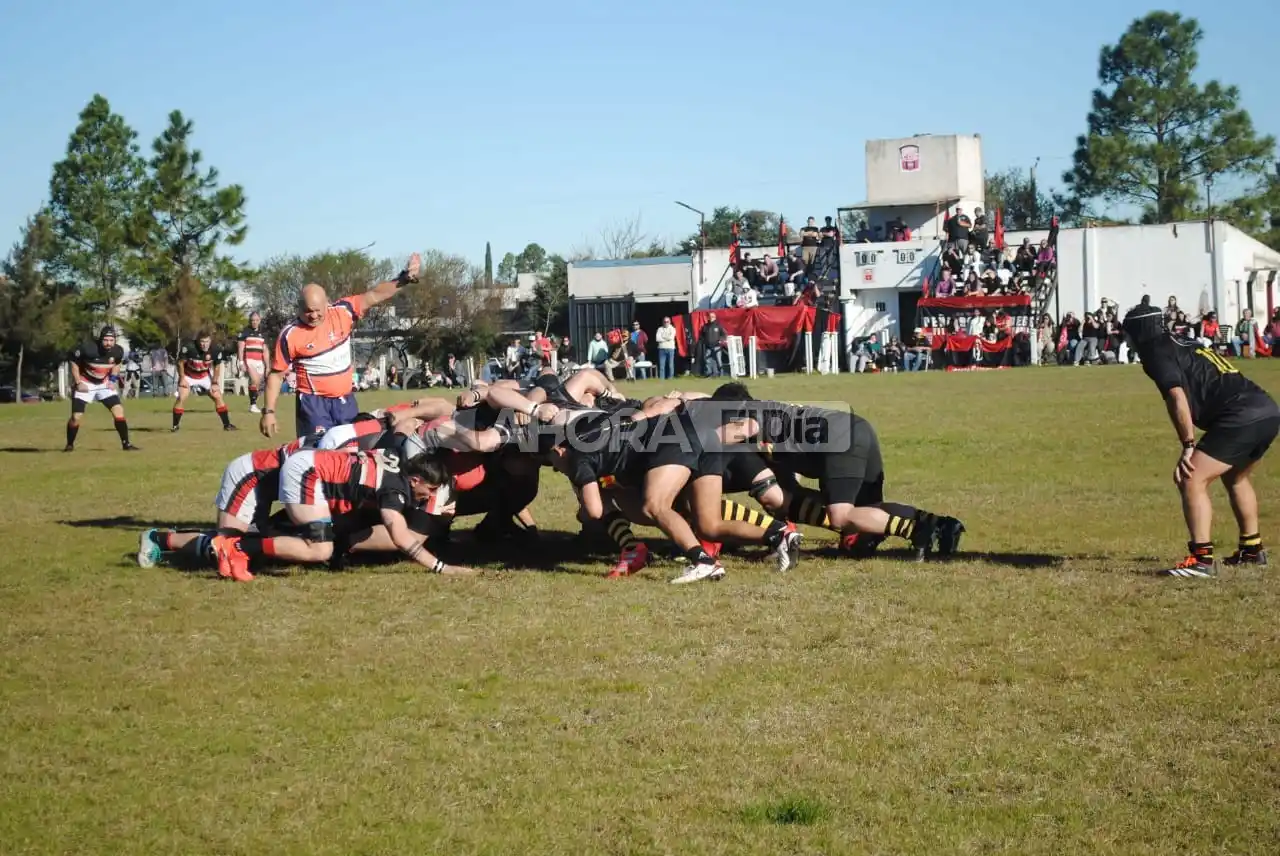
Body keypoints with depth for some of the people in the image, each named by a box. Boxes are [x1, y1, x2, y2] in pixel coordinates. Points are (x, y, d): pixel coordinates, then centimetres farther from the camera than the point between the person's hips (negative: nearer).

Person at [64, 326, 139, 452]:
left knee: (118, 411, -8)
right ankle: (69, 445, 12)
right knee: (76, 417, -9)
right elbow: (74, 362, -13)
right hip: (85, 383, -3)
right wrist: (78, 383, -15)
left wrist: (112, 379, 0)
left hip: (104, 384, 3)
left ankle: (126, 443, 0)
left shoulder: (118, 351, -15)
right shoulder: (87, 348, -28)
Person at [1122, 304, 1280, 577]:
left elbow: (1177, 397, -14)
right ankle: (1252, 549, 39)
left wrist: (1188, 447, -14)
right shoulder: (1185, 344, 27)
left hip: (1241, 418, -9)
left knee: (1192, 481, -9)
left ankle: (1202, 559, -16)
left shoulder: (1156, 353, 0)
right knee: (1236, 478, 30)